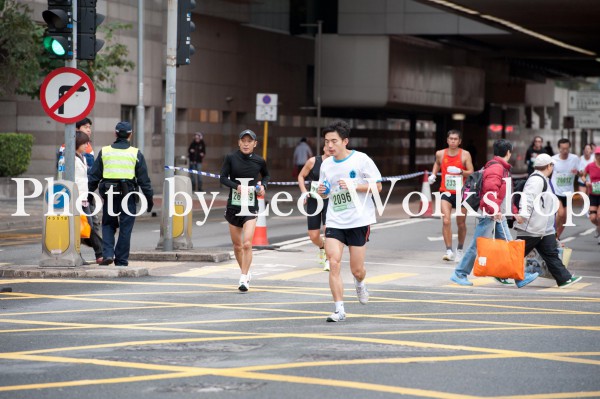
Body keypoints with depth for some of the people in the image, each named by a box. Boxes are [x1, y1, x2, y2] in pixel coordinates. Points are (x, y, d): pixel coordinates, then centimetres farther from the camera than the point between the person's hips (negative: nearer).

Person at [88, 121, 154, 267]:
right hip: (128, 194, -1)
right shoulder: (136, 154, 0)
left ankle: (108, 254, -1)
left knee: (108, 225, 16)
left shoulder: (104, 152, 5)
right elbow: (144, 180, 1)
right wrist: (149, 198, 7)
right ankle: (121, 260, 8)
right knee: (125, 228, 6)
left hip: (109, 194, 2)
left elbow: (94, 176, 6)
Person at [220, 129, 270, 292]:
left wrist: (263, 185, -1)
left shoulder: (259, 161, 0)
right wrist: (236, 186, -20)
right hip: (233, 205, 1)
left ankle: (244, 279, -13)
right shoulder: (231, 158, -3)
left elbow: (266, 175, 19)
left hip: (251, 206, -1)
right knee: (237, 245, 12)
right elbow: (223, 177, -4)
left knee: (247, 243, -16)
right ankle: (245, 272, 34)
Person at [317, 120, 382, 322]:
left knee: (357, 269, 4)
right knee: (334, 262, -14)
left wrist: (353, 186, -18)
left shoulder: (361, 159, -7)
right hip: (335, 221, 3)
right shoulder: (326, 164, 7)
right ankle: (339, 310, -10)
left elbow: (378, 186, -6)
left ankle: (359, 284, 42)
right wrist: (322, 191, -4)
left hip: (359, 220, -3)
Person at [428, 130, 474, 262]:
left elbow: (471, 173, -6)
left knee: (461, 224, 9)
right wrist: (433, 174, 9)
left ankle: (459, 250, 29)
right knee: (446, 221, -16)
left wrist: (460, 171, -24)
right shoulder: (440, 154, 2)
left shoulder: (465, 155, -4)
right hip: (446, 192, 0)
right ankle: (449, 250, -17)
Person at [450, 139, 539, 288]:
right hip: (489, 214, -10)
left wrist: (513, 210, 24)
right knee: (478, 246, -3)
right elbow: (490, 190, -26)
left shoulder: (503, 168, 17)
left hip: (498, 214, 10)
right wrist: (494, 210, -28)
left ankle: (520, 278, 4)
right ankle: (459, 274, 6)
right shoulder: (495, 167, -16)